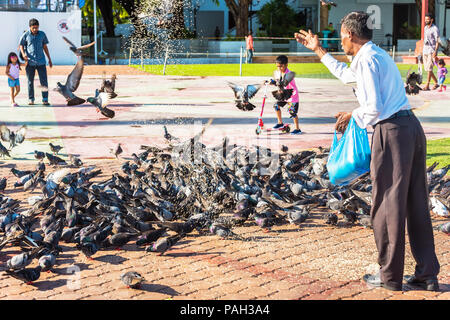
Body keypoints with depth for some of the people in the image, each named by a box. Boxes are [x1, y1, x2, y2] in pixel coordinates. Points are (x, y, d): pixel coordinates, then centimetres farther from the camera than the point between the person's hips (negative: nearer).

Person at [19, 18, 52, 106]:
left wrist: (49, 59, 15)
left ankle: (45, 99, 0)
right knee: (30, 81, 6)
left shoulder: (42, 34, 7)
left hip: (41, 61, 1)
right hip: (30, 62, -1)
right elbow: (21, 46, 7)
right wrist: (23, 54, -14)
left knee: (44, 81, -4)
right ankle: (31, 99, 14)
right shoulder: (26, 35, 0)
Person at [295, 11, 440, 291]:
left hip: (391, 132, -9)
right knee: (417, 205, 11)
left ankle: (390, 277, 8)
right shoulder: (379, 55, 22)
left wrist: (352, 116, 2)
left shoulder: (367, 58, -9)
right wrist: (319, 51, 47)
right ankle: (427, 275, 14)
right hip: (413, 128, 9)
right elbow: (347, 74, 41)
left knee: (388, 205, 0)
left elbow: (374, 107, -17)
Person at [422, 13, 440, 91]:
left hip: (432, 50, -8)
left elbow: (437, 41, -12)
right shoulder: (425, 28, 15)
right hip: (425, 50, 8)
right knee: (427, 68, 8)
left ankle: (427, 86, -12)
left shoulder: (435, 29, -9)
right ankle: (436, 83, 21)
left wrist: (435, 52, -21)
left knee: (429, 68, -12)